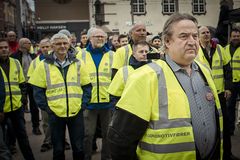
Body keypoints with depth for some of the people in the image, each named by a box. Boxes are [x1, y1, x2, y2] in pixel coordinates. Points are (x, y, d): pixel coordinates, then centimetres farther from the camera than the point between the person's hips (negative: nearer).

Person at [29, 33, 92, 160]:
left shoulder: (78, 63, 3)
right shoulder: (44, 65, -1)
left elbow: (87, 86, 6)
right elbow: (38, 89, 2)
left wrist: (83, 104, -3)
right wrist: (45, 107, -5)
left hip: (76, 113, 1)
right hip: (55, 114, -1)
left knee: (78, 147, 11)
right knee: (58, 149, 13)